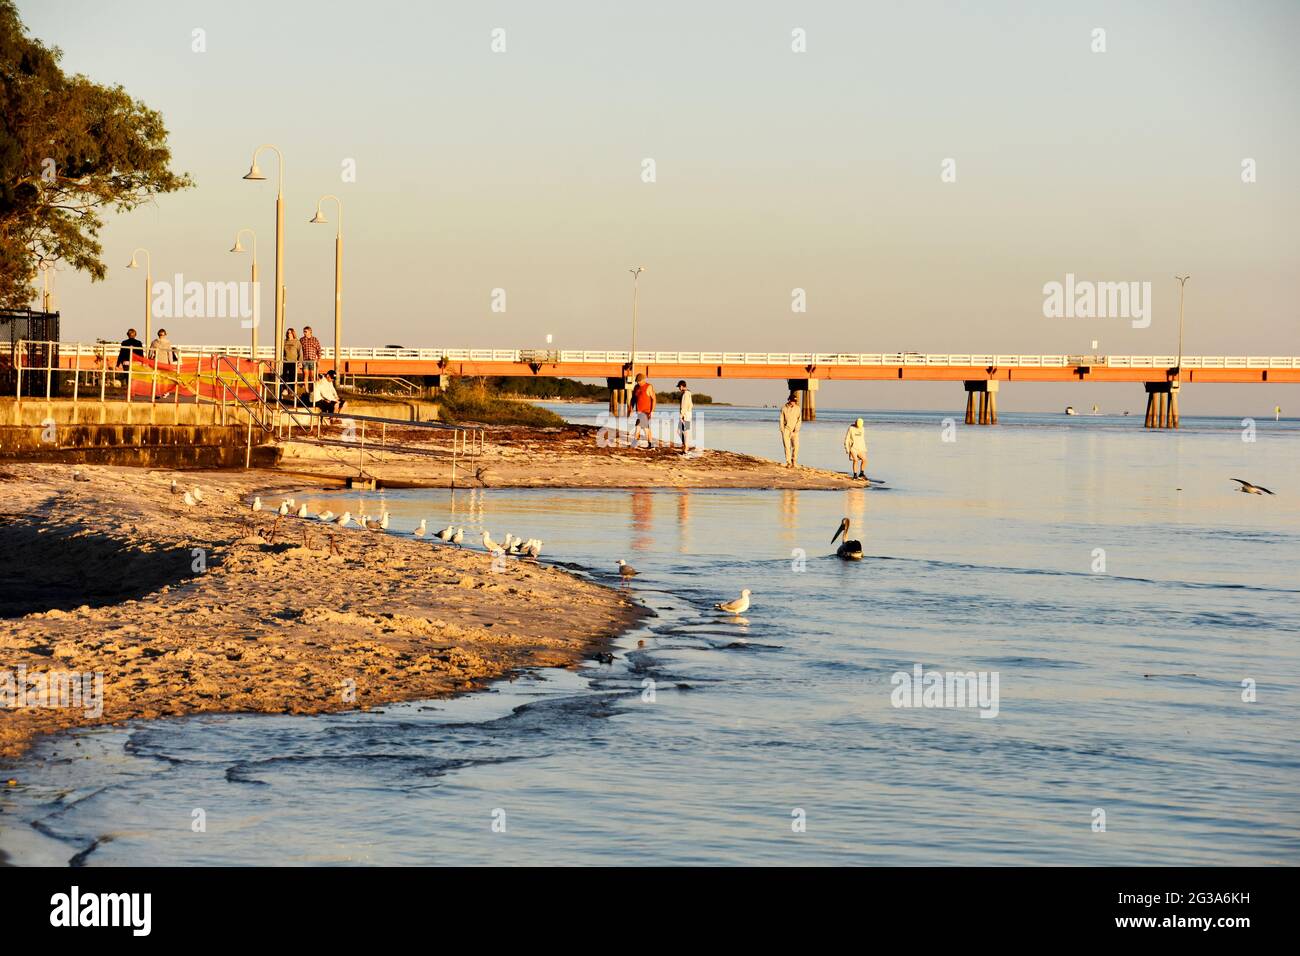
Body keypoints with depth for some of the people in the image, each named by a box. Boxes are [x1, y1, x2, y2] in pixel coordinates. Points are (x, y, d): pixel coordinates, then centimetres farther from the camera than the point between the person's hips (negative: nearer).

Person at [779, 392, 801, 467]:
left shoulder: (797, 408, 5)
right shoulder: (784, 408, 1)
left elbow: (799, 421, 3)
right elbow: (781, 420, 2)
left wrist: (796, 430, -7)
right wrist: (783, 432, -4)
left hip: (794, 431, 1)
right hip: (786, 429, -1)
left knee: (796, 446, -11)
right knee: (787, 446, -9)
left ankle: (794, 462, 2)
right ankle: (788, 463, -5)